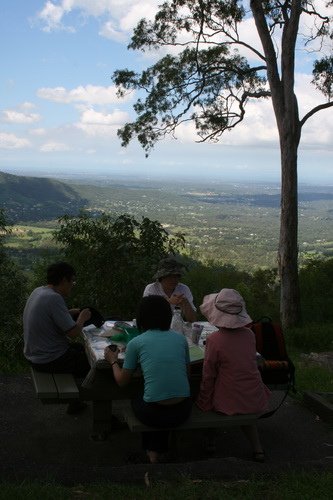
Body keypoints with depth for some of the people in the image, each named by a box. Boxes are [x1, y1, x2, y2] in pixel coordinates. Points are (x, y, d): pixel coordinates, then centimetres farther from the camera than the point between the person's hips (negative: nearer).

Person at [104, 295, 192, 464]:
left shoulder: (136, 343, -4)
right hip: (182, 412, 3)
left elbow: (122, 381, 5)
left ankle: (152, 452, 37)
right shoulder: (181, 339, 3)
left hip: (154, 414, -3)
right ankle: (160, 452, 46)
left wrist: (113, 361, 24)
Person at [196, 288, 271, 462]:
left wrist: (203, 403, 3)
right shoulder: (249, 334, -4)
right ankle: (257, 448, 27)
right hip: (256, 401, 4)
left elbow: (208, 376, -10)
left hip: (230, 404, -4)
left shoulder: (214, 340, -19)